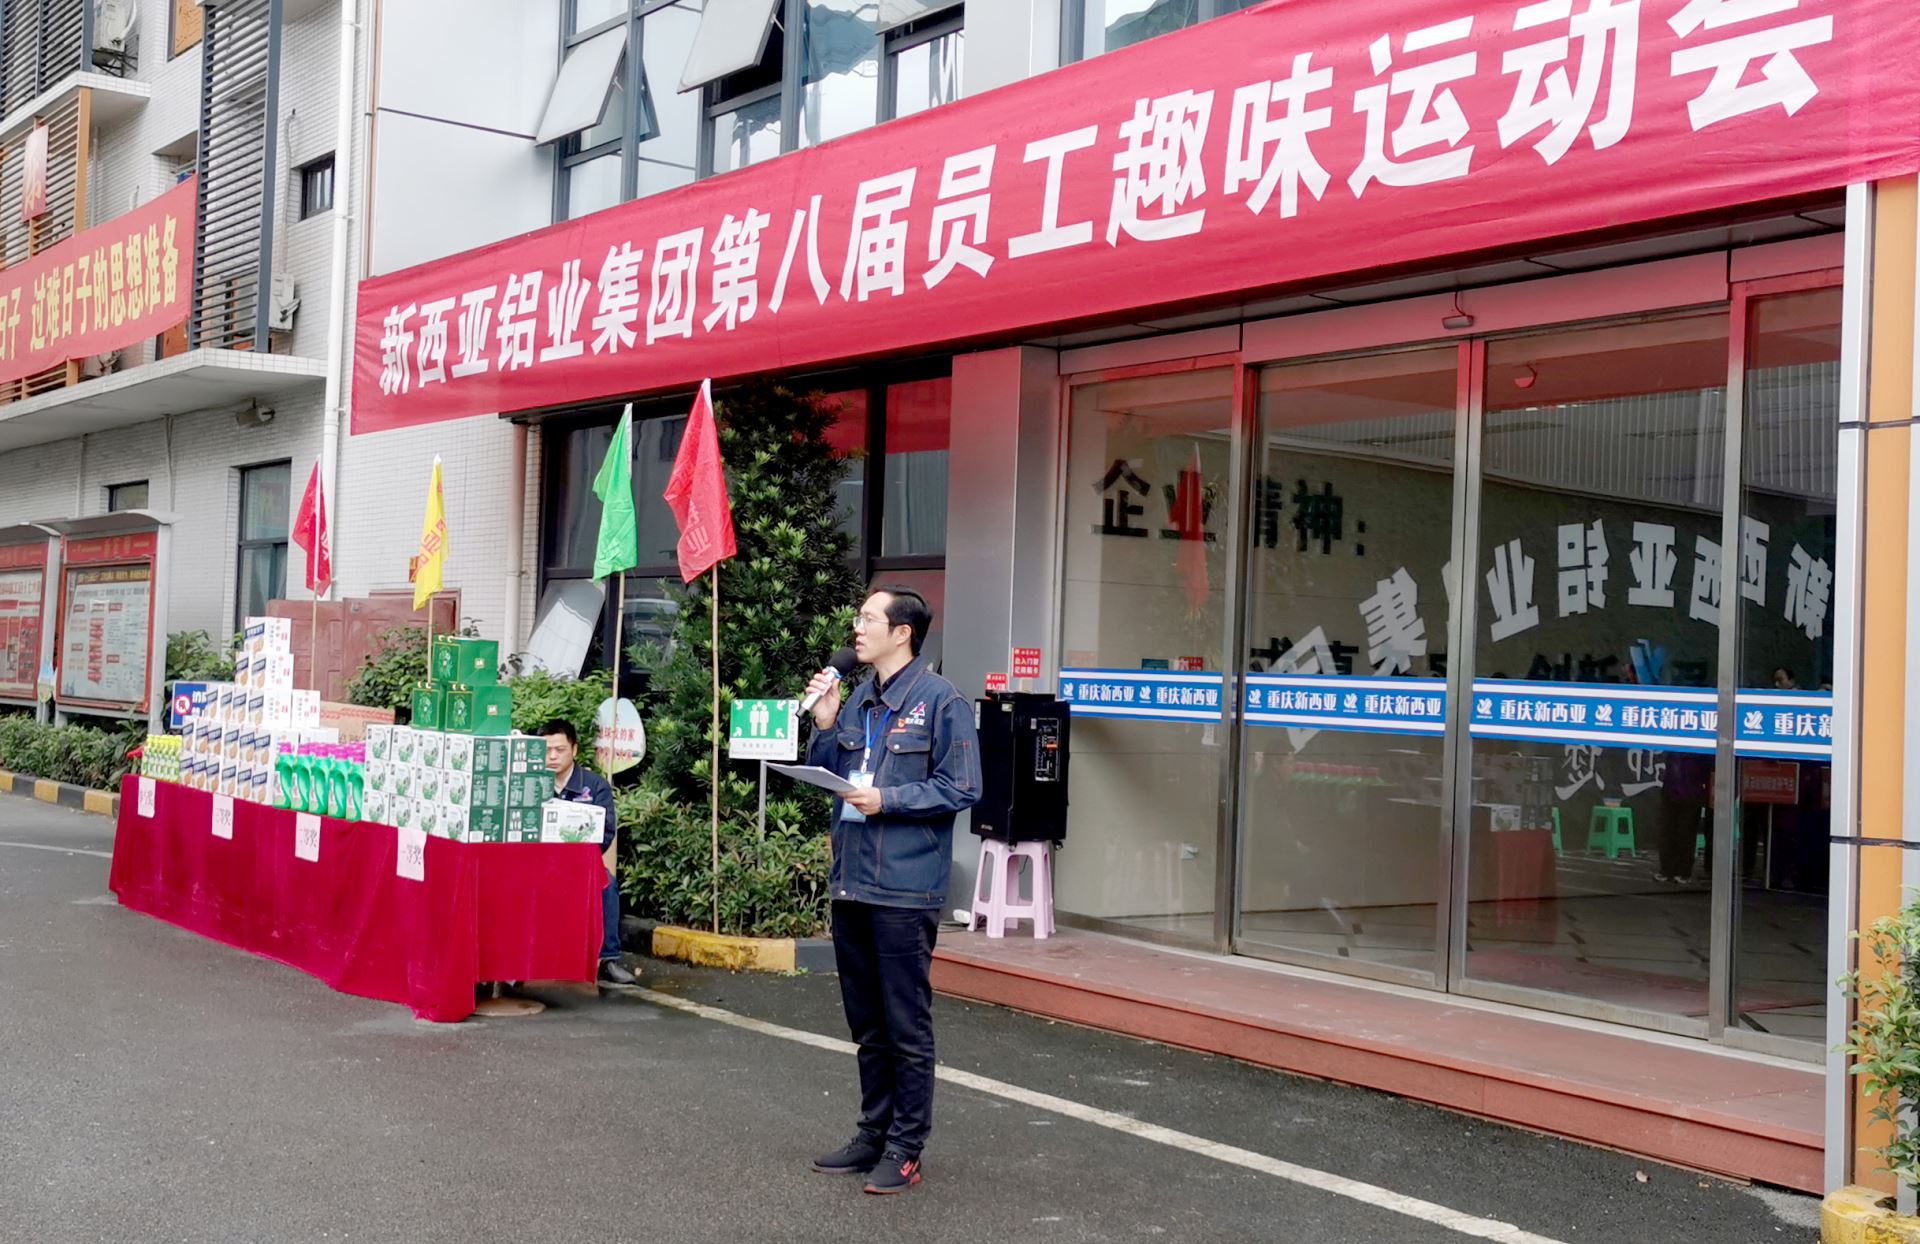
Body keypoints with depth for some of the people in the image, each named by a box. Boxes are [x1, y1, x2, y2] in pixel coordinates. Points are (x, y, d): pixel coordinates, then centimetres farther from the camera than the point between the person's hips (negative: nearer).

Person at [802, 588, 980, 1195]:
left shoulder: (940, 701, -9)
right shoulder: (857, 700, 12)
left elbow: (961, 789, -12)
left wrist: (888, 799, -18)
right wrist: (825, 725, 1)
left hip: (904, 889, -7)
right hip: (850, 883, 8)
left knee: (907, 1028, 1)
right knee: (867, 1025, 17)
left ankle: (905, 1149, 10)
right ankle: (874, 1133, 29)